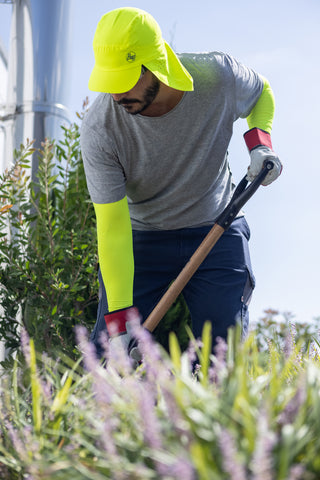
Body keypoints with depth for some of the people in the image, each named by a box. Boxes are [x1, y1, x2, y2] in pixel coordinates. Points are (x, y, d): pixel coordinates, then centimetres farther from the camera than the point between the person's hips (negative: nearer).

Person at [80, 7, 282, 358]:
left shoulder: (219, 76, -20)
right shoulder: (99, 129, -25)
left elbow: (261, 91, 7)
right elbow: (112, 229, -25)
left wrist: (259, 142, -13)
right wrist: (119, 321, -30)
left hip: (217, 231, 1)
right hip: (140, 238, -1)